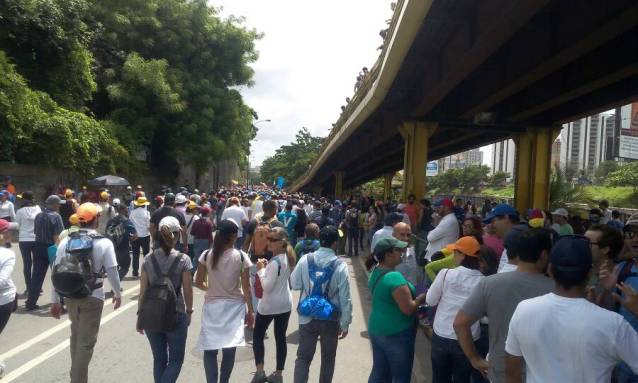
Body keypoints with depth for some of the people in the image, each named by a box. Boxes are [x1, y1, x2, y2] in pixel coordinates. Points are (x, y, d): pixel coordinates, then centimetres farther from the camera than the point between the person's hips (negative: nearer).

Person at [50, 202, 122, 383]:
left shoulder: (66, 241, -3)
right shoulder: (104, 243, -14)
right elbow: (112, 272, -11)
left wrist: (54, 300, 7)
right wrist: (117, 293, 5)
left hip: (69, 296, 5)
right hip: (92, 297, -5)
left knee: (76, 335, 25)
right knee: (86, 342, 6)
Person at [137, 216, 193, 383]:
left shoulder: (148, 259, -3)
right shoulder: (183, 259, -11)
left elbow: (143, 291, 0)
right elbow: (187, 290, -6)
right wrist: (189, 311, 8)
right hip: (176, 314, -3)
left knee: (159, 359, 18)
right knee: (176, 359, 11)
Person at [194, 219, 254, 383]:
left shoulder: (206, 255, -4)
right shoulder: (241, 256, -9)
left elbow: (198, 282, 1)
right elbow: (246, 288, -6)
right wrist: (250, 311, 3)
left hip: (212, 306, 1)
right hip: (234, 306, -1)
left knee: (210, 349, 7)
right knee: (229, 348, 9)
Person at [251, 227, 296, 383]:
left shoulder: (275, 261, -22)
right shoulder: (288, 257, 3)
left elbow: (267, 287, -22)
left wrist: (261, 269, -15)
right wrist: (267, 267, 3)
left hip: (269, 305, -7)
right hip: (285, 304, 7)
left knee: (257, 336, 10)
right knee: (281, 338, 12)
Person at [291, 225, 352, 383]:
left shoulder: (305, 260, -9)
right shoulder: (340, 266, -14)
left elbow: (294, 285, 1)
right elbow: (345, 298, -12)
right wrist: (345, 323, -2)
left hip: (307, 317, 1)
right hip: (331, 319, -1)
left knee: (303, 357, 12)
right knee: (328, 358, 19)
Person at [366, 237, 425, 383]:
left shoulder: (376, 272, 3)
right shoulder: (394, 277, -26)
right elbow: (408, 309, -24)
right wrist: (421, 298, -8)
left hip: (377, 330, 8)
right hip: (396, 334, -8)